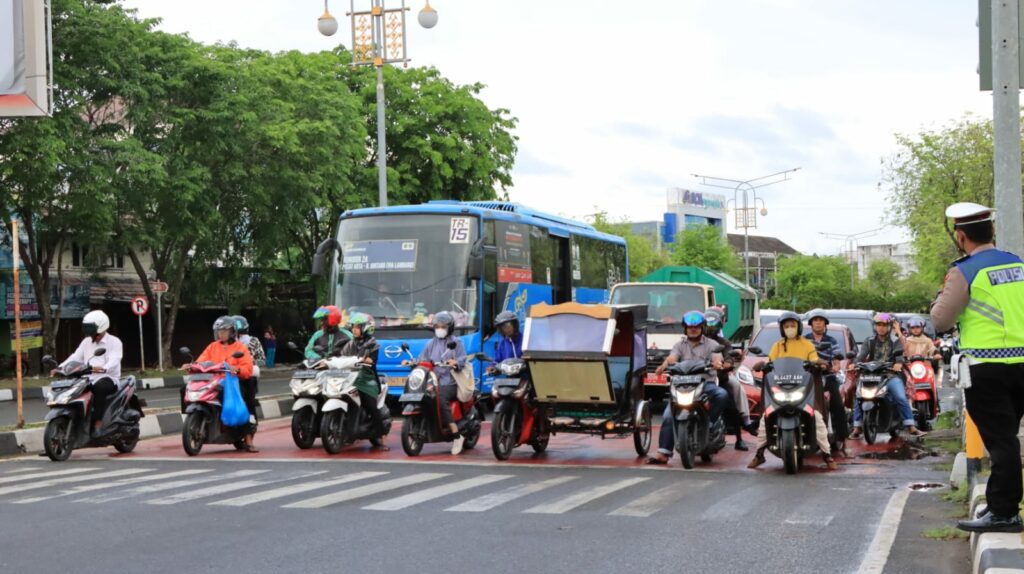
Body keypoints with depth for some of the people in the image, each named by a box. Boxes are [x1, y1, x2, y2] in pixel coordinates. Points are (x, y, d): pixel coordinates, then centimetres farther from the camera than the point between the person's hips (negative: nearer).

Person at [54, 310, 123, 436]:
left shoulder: (114, 342, 0)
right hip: (88, 379, 6)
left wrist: (103, 368, -41)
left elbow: (114, 361, -19)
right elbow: (75, 357, 9)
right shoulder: (87, 342, 20)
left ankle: (97, 423, -37)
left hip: (108, 378, -6)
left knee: (99, 387, -39)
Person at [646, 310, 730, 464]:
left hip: (705, 383, -1)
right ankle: (663, 454, -17)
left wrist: (717, 363, -34)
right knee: (668, 417, -15)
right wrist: (664, 365, -26)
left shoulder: (711, 345, 12)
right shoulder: (680, 345, 18)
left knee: (722, 395, -33)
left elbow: (717, 358, -8)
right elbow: (672, 357, -2)